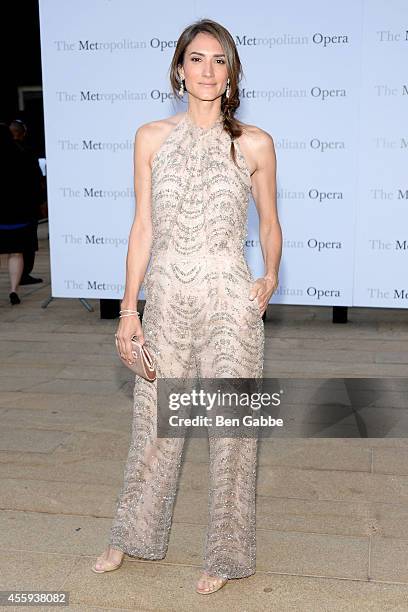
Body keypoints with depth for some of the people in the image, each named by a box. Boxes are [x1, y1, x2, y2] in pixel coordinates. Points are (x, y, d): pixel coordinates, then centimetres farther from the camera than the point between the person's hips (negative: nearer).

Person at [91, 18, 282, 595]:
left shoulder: (254, 143, -1)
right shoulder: (152, 137, 3)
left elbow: (269, 223, 10)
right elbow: (143, 227, 4)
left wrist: (271, 276, -5)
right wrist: (129, 307, 2)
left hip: (230, 302, -2)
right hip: (167, 300, 2)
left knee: (231, 428, 6)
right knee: (154, 422, 14)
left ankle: (225, 554, 27)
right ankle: (134, 537, 36)